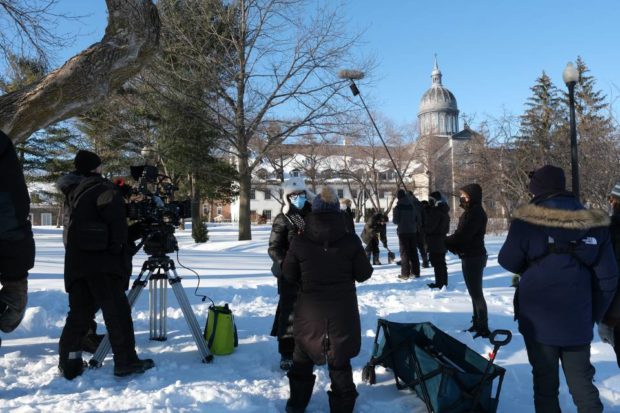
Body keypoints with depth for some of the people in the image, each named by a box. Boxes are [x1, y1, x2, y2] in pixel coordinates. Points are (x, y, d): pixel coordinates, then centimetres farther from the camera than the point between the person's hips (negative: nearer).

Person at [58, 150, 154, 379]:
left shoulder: (77, 193, 19)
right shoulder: (105, 189, -6)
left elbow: (78, 224, 20)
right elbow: (116, 222, -16)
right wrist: (118, 249, -7)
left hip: (76, 262, 8)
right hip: (101, 262, -8)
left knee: (79, 312, 10)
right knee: (117, 310, -5)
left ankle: (69, 362, 10)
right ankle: (126, 361, -4)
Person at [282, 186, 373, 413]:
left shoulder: (300, 242, -12)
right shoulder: (350, 240, -13)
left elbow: (289, 275, 0)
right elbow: (363, 274, -4)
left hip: (310, 311, 0)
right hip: (342, 311, 0)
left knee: (303, 356, 22)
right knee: (340, 359, 15)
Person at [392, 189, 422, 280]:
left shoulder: (398, 207, -11)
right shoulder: (413, 206, 1)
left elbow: (395, 221, -10)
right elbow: (419, 218, 6)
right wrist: (418, 229, 18)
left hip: (402, 232, -4)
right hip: (413, 231, 4)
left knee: (404, 252, 2)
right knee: (414, 252, 13)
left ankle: (405, 273, 0)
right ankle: (416, 272, 18)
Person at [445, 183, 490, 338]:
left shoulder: (475, 213, -19)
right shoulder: (472, 211, 13)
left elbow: (461, 235, -24)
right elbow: (462, 234, 12)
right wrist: (450, 244, -4)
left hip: (473, 257, -10)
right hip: (472, 256, 10)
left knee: (476, 293, -4)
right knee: (475, 292, 18)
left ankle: (483, 328, 4)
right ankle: (477, 323, 29)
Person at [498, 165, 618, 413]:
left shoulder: (527, 220, -12)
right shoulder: (594, 222, 0)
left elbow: (508, 261, -1)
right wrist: (594, 314, 12)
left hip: (538, 318, -3)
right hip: (578, 320, 3)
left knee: (545, 379, 12)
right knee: (581, 380, 16)